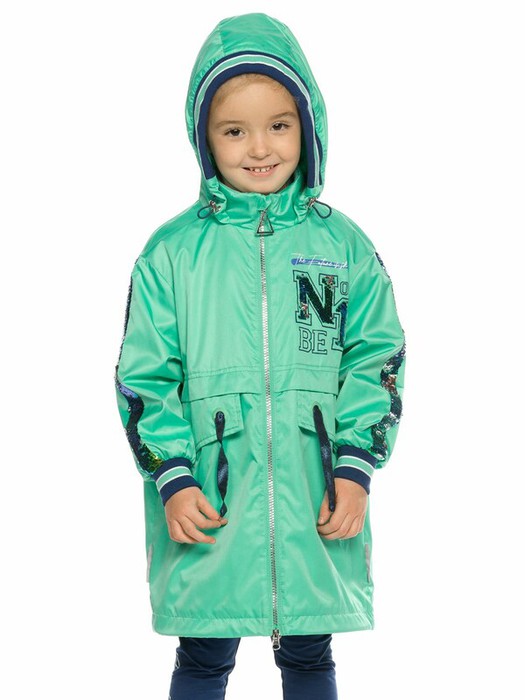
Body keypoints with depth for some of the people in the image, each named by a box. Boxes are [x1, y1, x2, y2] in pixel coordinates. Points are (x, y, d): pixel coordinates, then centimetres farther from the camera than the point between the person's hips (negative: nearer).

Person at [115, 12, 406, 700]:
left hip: (316, 508, 1)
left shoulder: (341, 243, 3)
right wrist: (172, 478, -9)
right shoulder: (172, 250, -1)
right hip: (208, 506, -1)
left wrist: (355, 468, -5)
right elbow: (145, 376, 0)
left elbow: (375, 359, 4)